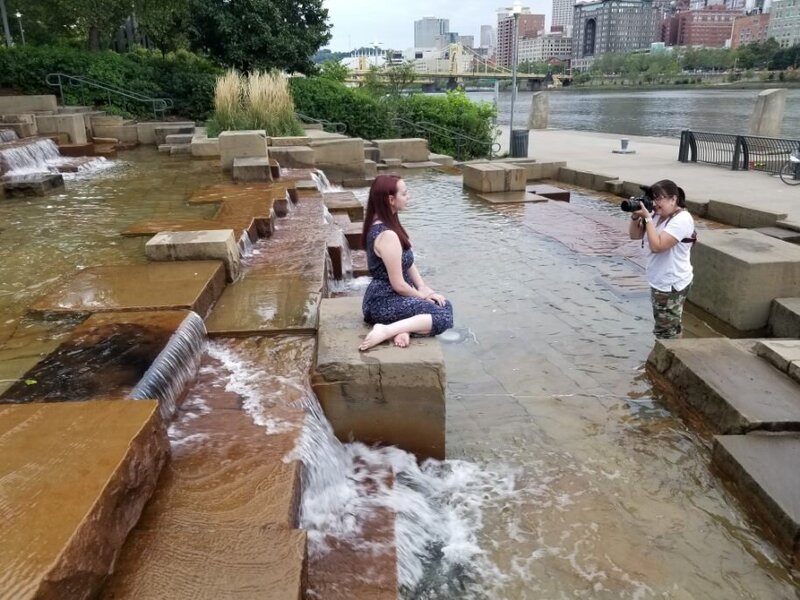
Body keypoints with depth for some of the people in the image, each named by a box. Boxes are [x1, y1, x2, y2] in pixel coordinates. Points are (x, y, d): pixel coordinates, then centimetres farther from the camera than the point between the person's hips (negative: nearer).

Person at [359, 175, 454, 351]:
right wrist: (422, 295, -5)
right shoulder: (387, 235, -25)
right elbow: (399, 284, -22)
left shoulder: (381, 224, 5)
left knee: (445, 305, 13)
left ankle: (402, 327, -5)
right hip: (384, 302, -10)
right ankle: (386, 331, -19)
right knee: (444, 317, -13)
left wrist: (424, 288, 0)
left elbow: (408, 262, 10)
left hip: (384, 296, 10)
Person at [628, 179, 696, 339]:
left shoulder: (682, 219, -21)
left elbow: (657, 246, -30)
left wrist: (647, 217, -24)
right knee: (671, 328, 21)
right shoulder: (658, 215, 4)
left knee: (666, 333, 0)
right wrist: (635, 216, -7)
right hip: (659, 282, 9)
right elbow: (635, 235, 11)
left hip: (672, 285, -9)